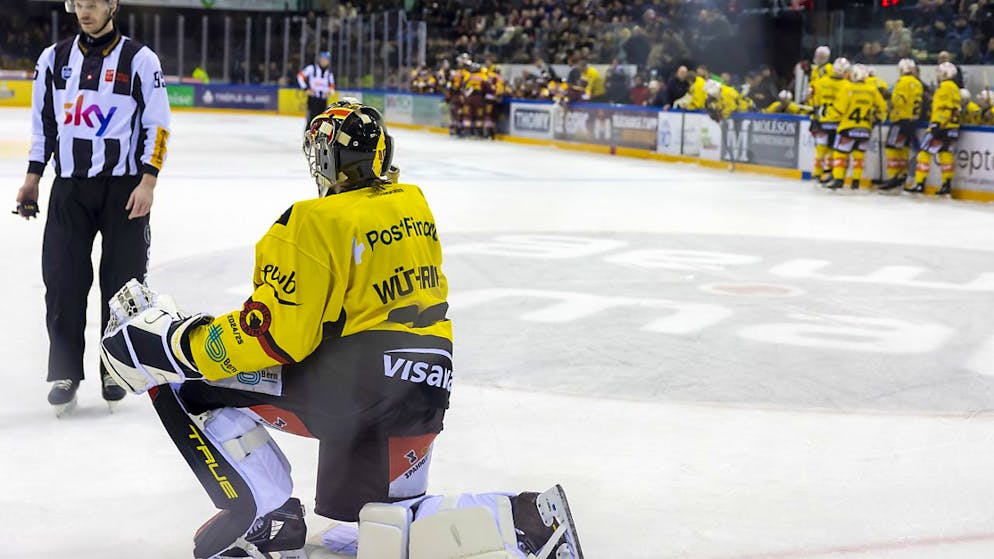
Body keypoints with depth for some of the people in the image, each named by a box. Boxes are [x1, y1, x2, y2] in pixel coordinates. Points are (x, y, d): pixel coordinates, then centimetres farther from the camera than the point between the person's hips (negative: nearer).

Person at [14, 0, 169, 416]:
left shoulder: (140, 60, -3)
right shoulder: (54, 58, 8)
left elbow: (157, 125, -4)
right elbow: (43, 121, 15)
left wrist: (147, 182, -11)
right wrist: (32, 177, 10)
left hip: (125, 187, -3)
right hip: (69, 186, 3)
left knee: (122, 281, 2)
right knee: (63, 283, -2)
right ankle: (65, 372, 8)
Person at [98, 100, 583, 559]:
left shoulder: (319, 221, -12)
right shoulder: (415, 206, 12)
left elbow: (276, 334, -17)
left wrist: (179, 340, -8)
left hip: (353, 382, -8)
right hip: (425, 390, 8)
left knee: (193, 383, -1)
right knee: (382, 515, 24)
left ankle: (266, 514, -1)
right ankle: (528, 517, 5)